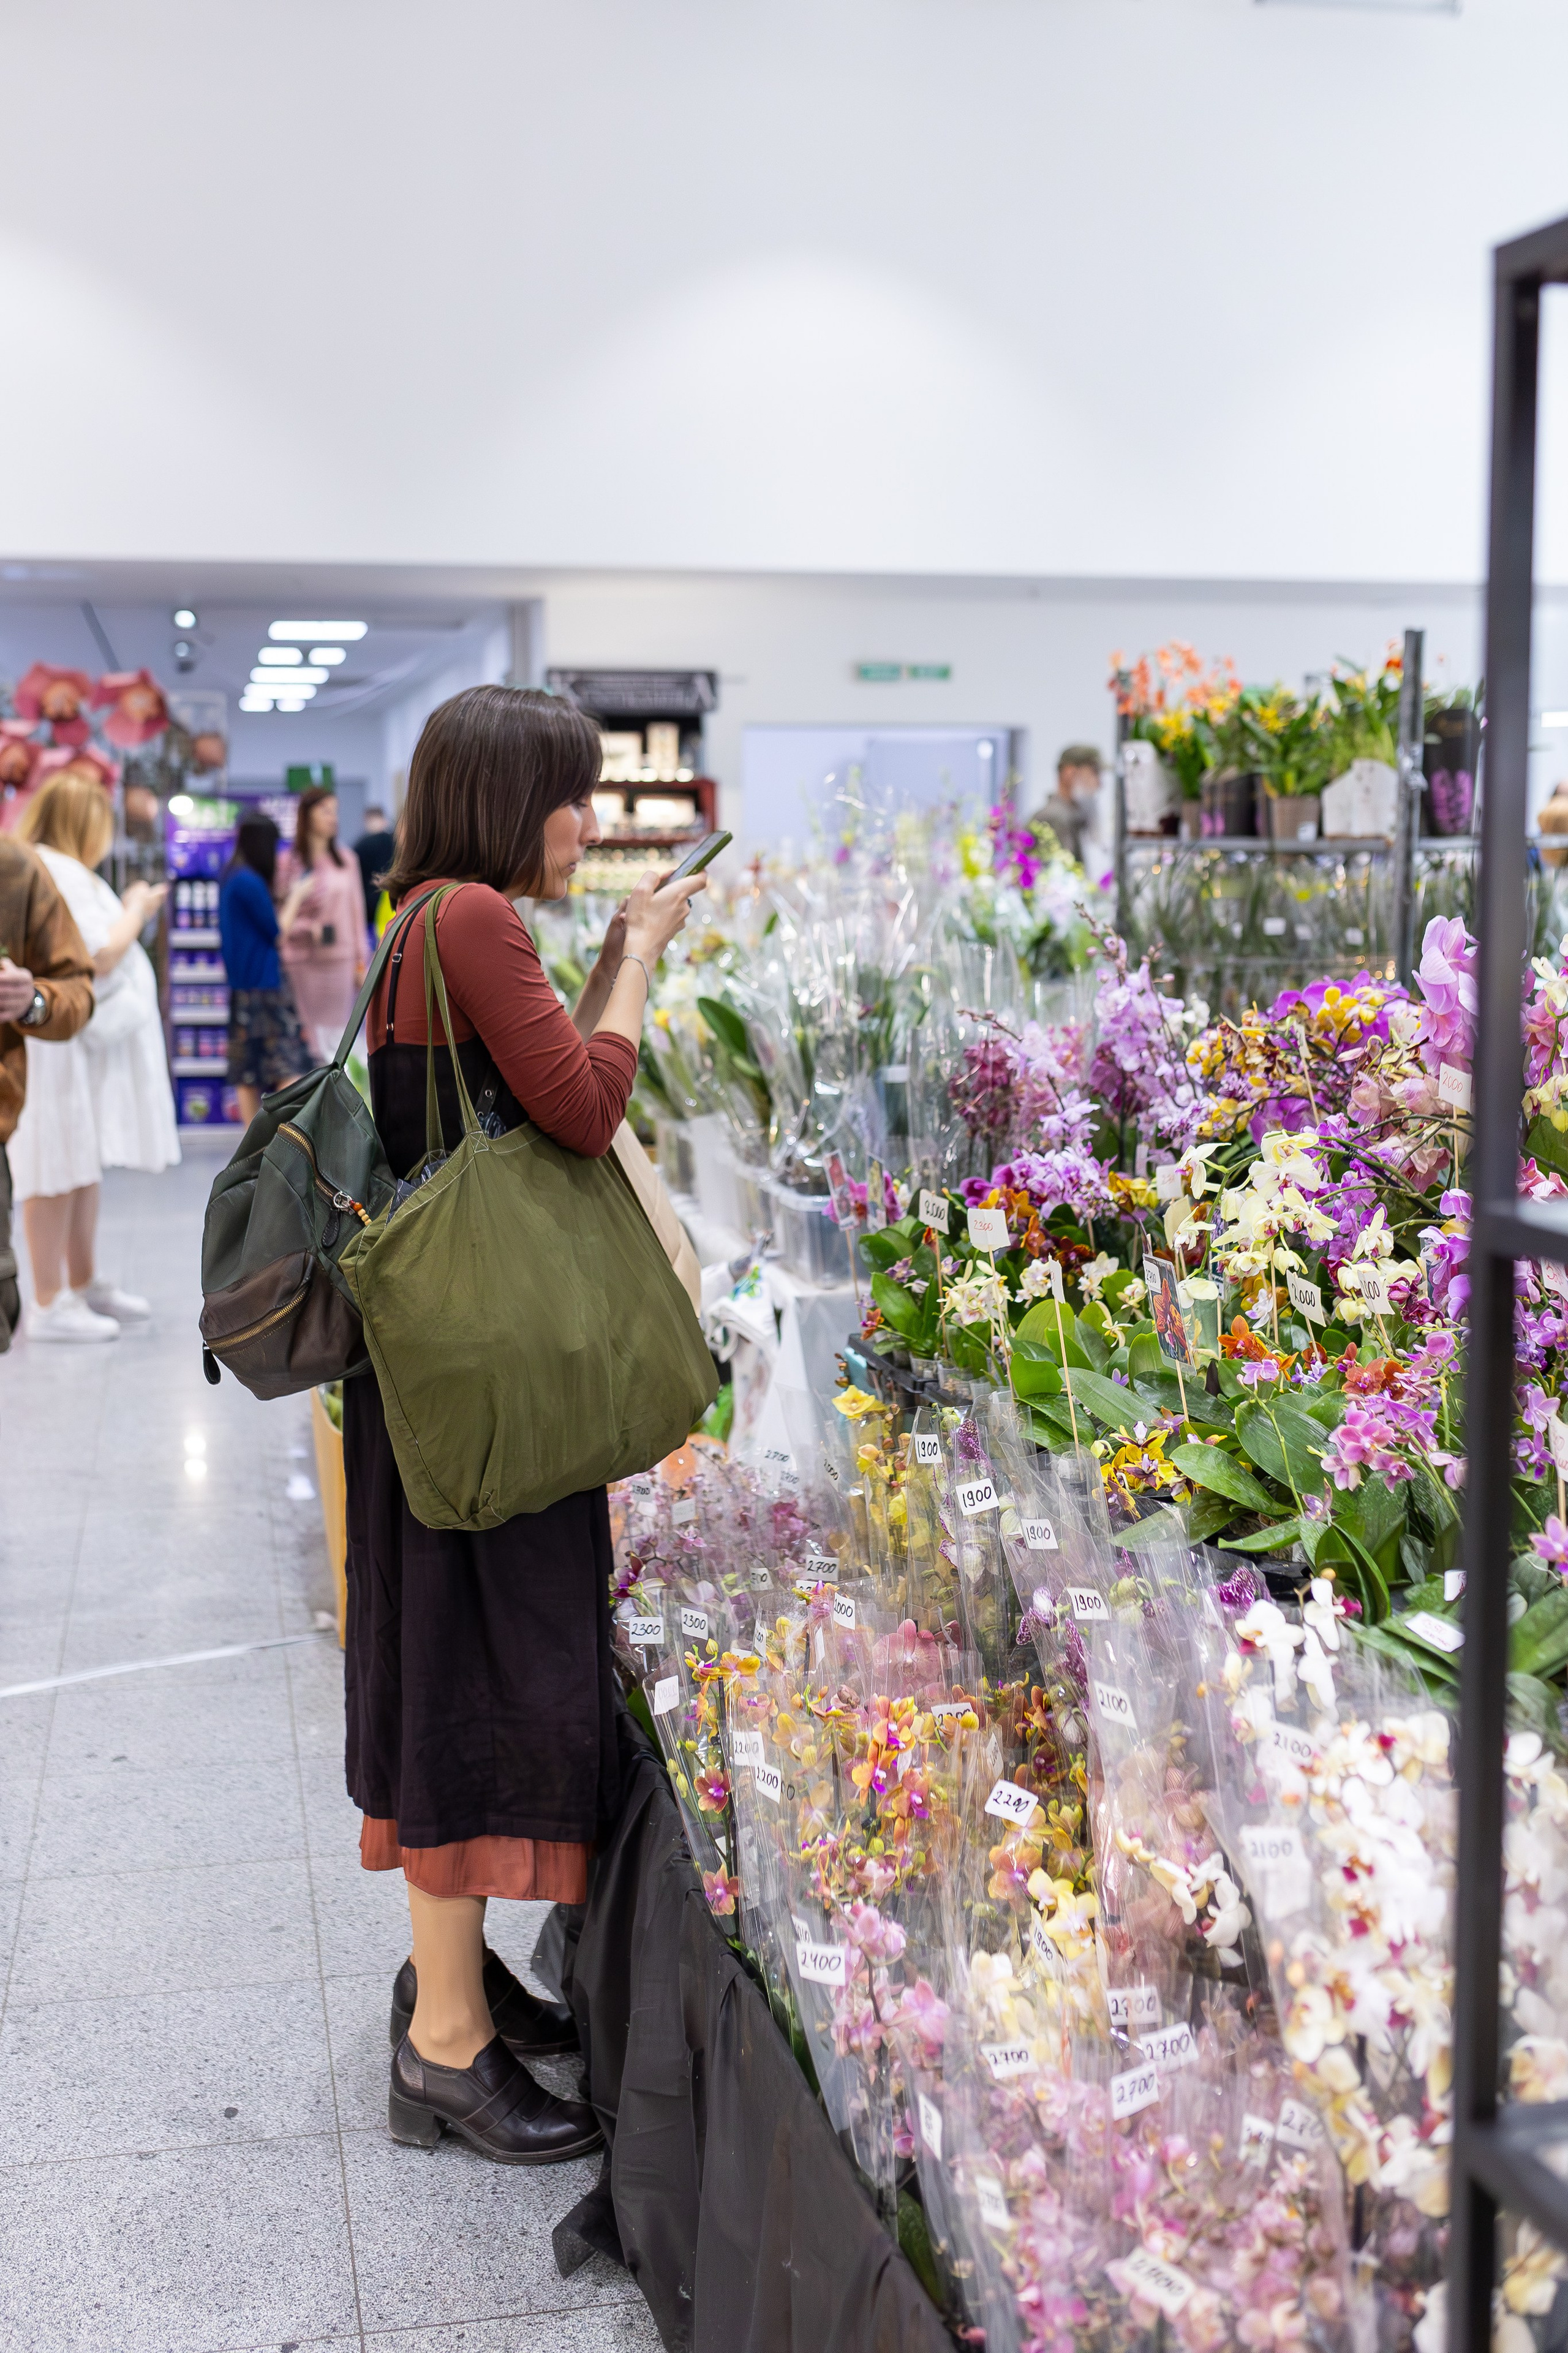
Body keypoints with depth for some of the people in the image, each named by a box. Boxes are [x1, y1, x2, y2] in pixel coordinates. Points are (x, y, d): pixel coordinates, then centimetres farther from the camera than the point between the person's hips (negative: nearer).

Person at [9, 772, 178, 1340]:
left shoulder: (53, 870, 17)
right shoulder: (62, 872, -16)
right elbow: (99, 958, -19)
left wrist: (132, 913, 15)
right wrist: (135, 912, -5)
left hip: (84, 1042, 11)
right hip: (61, 1042, -11)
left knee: (84, 1166, 17)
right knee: (59, 1171, -7)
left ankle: (83, 1285, 27)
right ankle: (50, 1305, -3)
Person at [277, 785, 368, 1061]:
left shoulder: (346, 861, 9)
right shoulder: (288, 863, -1)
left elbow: (357, 914, 12)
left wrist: (361, 963, 10)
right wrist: (309, 928, -19)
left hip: (341, 960, 3)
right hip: (303, 961, -3)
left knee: (338, 1036, 3)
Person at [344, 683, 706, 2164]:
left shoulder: (450, 929, 15)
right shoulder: (469, 918, -16)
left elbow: (547, 1098, 14)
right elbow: (587, 1108, -22)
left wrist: (620, 964, 10)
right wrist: (636, 960, -9)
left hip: (469, 1351, 10)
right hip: (472, 1366, -10)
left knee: (468, 1662, 17)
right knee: (475, 1666, -4)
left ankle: (452, 1969, 32)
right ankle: (448, 2046, 7)